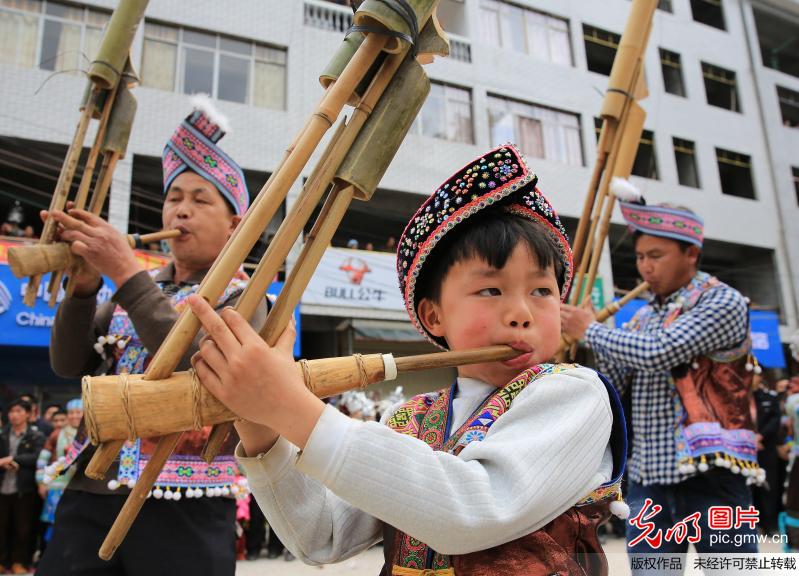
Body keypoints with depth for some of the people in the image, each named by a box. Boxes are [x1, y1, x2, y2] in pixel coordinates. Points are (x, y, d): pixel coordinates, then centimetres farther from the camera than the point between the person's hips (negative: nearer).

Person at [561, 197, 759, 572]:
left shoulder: (723, 302, -7)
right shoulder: (643, 317, 13)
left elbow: (657, 352, -22)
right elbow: (609, 386, 9)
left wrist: (590, 330, -10)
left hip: (712, 477, -6)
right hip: (648, 480, 6)